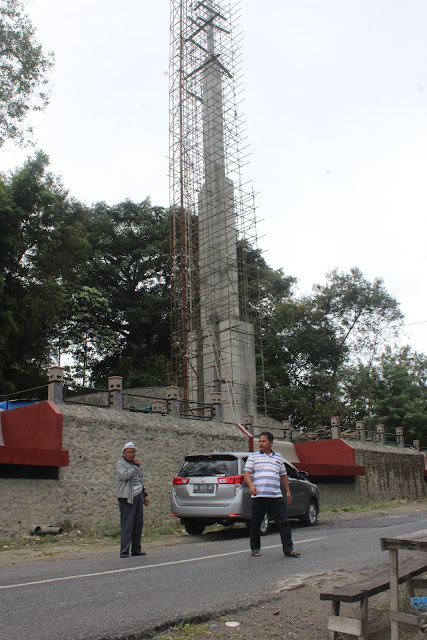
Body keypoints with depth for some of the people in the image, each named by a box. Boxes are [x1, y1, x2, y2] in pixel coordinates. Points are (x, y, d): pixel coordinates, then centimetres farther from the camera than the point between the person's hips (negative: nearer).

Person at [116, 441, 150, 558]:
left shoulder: (136, 464, 20)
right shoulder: (120, 464, -2)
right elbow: (125, 475, -22)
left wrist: (145, 495, 22)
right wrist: (136, 466, -12)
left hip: (138, 496, 7)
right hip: (127, 498, -7)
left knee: (138, 524, 7)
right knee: (127, 525, -9)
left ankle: (136, 550, 14)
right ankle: (124, 551, -5)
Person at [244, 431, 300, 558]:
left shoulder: (278, 457, 16)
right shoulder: (253, 456, 7)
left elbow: (283, 475, 23)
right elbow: (247, 472, -2)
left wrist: (287, 490, 16)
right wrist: (251, 485, -18)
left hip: (276, 496, 2)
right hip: (258, 496, -2)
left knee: (284, 522, -3)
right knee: (256, 523, 5)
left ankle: (288, 549, 3)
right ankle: (255, 548, 20)